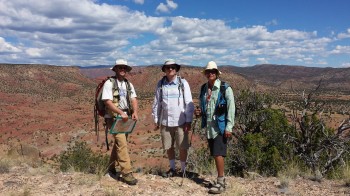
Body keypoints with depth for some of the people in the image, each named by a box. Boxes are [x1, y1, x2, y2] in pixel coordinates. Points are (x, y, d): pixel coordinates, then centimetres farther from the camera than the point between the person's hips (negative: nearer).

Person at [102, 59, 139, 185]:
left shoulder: (129, 84, 11)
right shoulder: (109, 83, -8)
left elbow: (134, 99, 2)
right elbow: (107, 102, -17)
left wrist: (135, 112, -17)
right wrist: (121, 113, -27)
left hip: (126, 118, 7)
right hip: (114, 118, -7)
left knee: (119, 143, 16)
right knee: (122, 144, -14)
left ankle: (112, 168, 32)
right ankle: (126, 173, -10)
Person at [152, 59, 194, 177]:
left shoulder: (183, 83, -4)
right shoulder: (160, 84, 3)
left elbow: (189, 103, -5)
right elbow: (156, 103, 7)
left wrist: (189, 121, -8)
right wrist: (156, 120, 7)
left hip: (180, 121, -2)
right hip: (165, 121, 3)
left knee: (182, 147, 4)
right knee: (169, 147, 13)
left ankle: (183, 170, 23)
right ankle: (172, 169, 31)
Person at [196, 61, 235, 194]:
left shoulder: (225, 88, -8)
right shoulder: (204, 88, 9)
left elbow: (231, 108, -11)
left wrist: (229, 127, -15)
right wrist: (200, 111, -1)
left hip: (220, 126, -6)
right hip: (208, 126, 6)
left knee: (218, 154, -7)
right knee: (214, 154, 12)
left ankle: (220, 182, 4)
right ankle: (221, 180, 26)